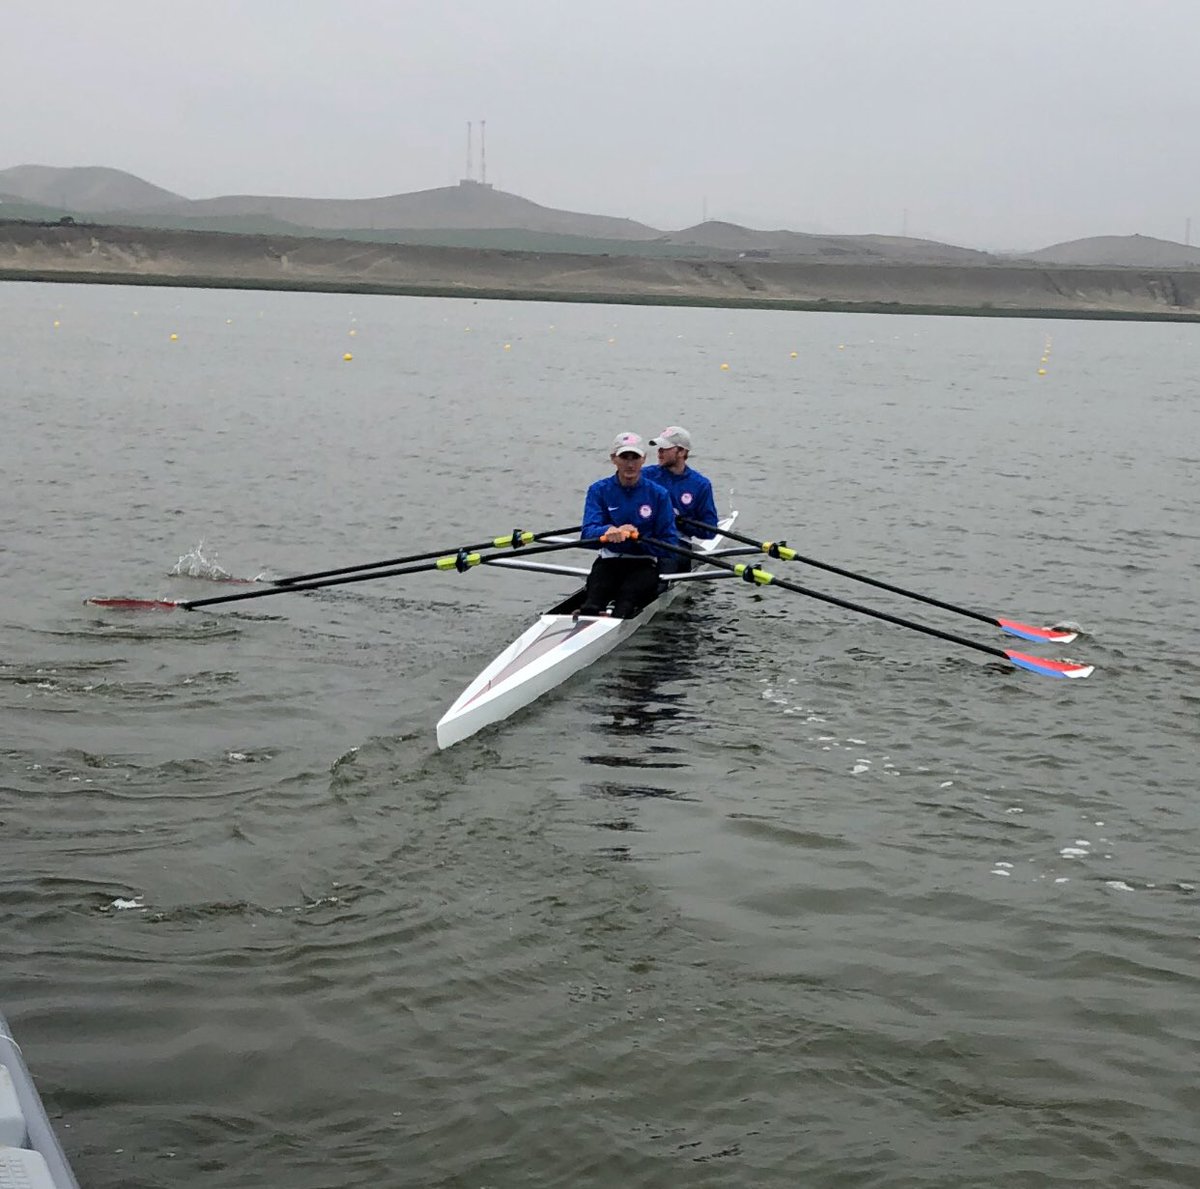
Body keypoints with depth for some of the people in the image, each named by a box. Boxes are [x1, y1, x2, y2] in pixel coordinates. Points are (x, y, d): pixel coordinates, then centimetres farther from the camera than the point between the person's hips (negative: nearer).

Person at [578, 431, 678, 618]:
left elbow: (670, 546, -1)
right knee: (595, 590, -33)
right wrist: (610, 531, -32)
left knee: (628, 593, -34)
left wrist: (638, 538, -19)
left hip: (644, 565, -1)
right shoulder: (599, 490, 6)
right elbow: (587, 533, -9)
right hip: (609, 561, 1)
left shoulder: (657, 494, 3)